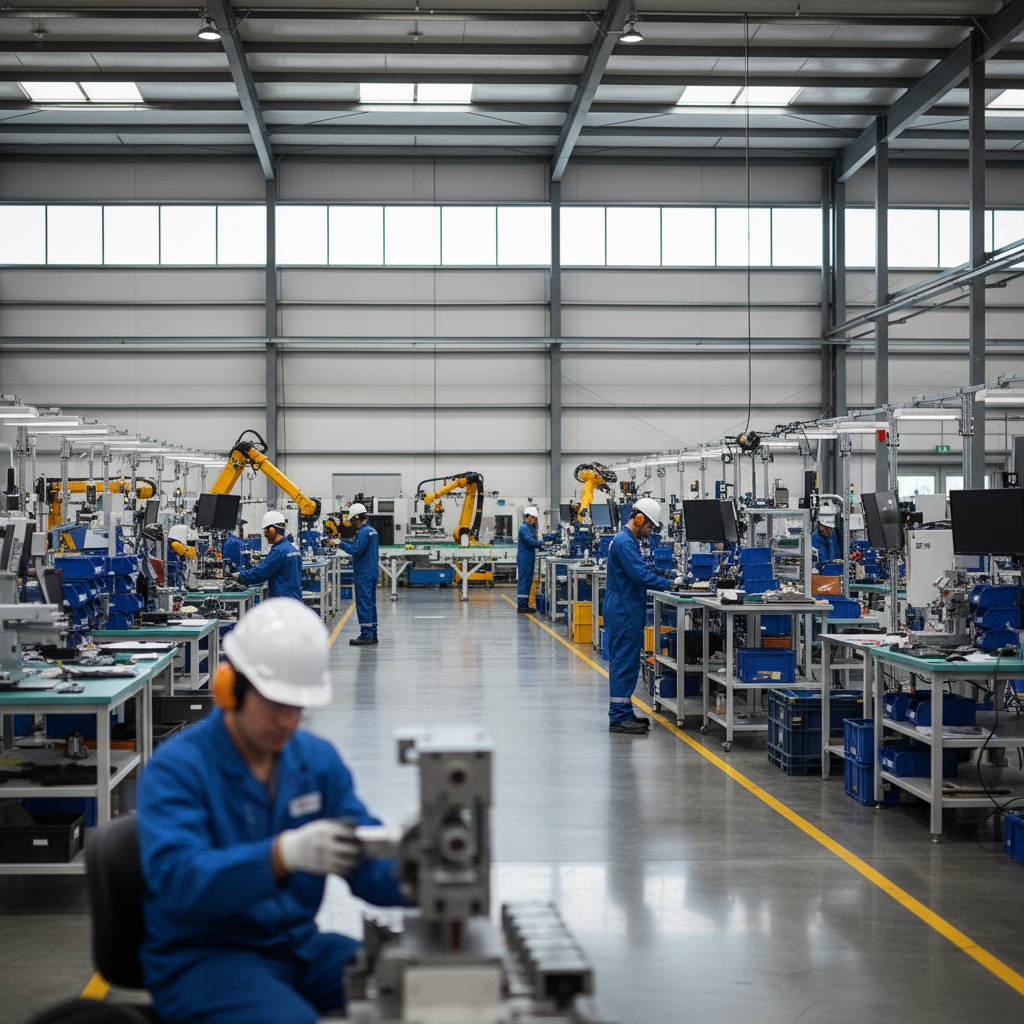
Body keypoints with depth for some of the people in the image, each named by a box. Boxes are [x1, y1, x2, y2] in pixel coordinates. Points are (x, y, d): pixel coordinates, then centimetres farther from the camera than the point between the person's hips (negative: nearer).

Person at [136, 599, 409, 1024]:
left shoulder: (319, 759, 6)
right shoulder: (175, 769, -13)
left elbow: (368, 866, 2)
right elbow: (175, 878, -28)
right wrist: (284, 854, -44)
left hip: (299, 945, 6)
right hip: (202, 957, -5)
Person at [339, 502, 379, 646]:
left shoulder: (363, 532, -16)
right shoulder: (372, 531, 15)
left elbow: (357, 550, -22)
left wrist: (342, 544, -11)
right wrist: (349, 542, 12)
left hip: (363, 574, -10)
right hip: (373, 572, 10)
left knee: (363, 603, -8)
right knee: (370, 602, 13)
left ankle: (366, 635, -8)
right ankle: (372, 634, 17)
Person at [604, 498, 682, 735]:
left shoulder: (626, 540, 17)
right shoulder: (625, 542, -17)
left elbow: (637, 575, 22)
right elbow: (640, 575, -24)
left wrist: (665, 581, 12)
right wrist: (670, 584, -20)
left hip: (624, 610, 11)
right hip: (623, 611, -11)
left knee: (624, 662, 13)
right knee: (624, 663, -8)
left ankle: (622, 713, 18)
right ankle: (619, 718, -6)